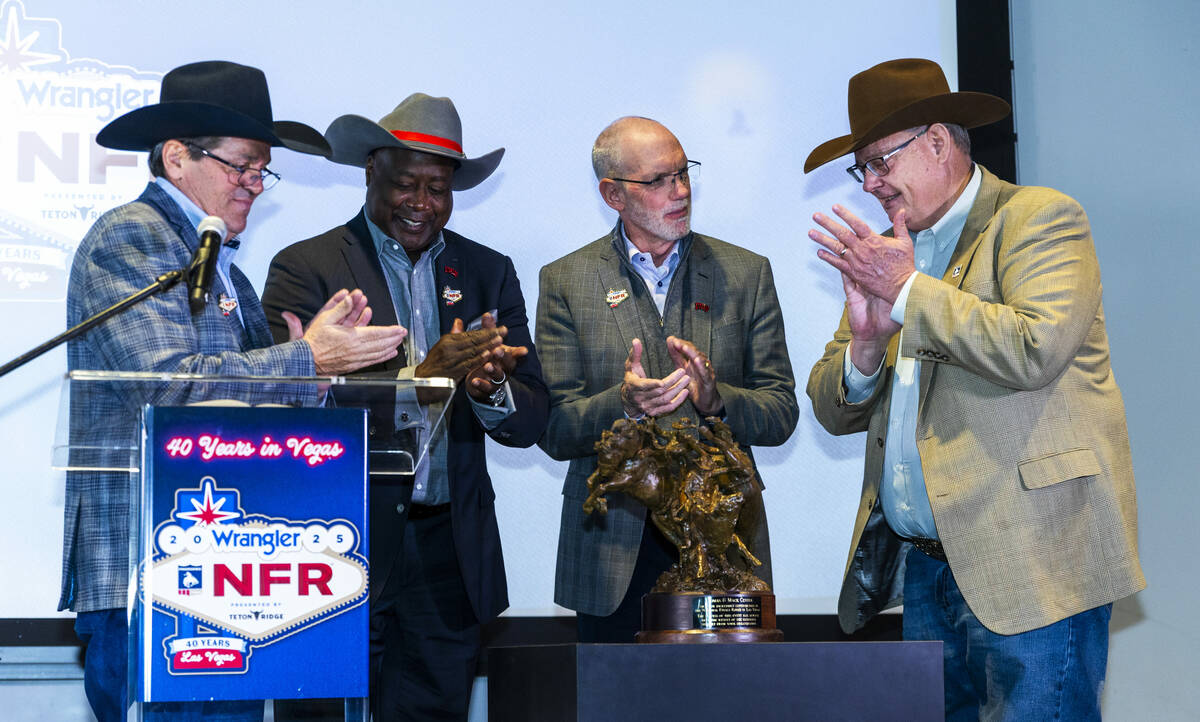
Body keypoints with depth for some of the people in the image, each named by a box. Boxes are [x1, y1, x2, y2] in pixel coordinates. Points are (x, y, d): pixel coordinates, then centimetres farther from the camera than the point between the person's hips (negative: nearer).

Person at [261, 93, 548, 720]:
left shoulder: (488, 273, 12)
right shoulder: (304, 269, -1)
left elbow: (532, 422, 6)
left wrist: (490, 389, -17)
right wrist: (421, 376, -26)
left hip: (449, 557, 4)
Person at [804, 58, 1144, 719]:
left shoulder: (1039, 218, -3)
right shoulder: (886, 254, 18)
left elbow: (1037, 348, -21)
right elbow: (834, 411, 16)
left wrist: (909, 291, -13)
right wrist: (865, 341, -6)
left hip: (1028, 565, -7)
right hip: (924, 565, 7)